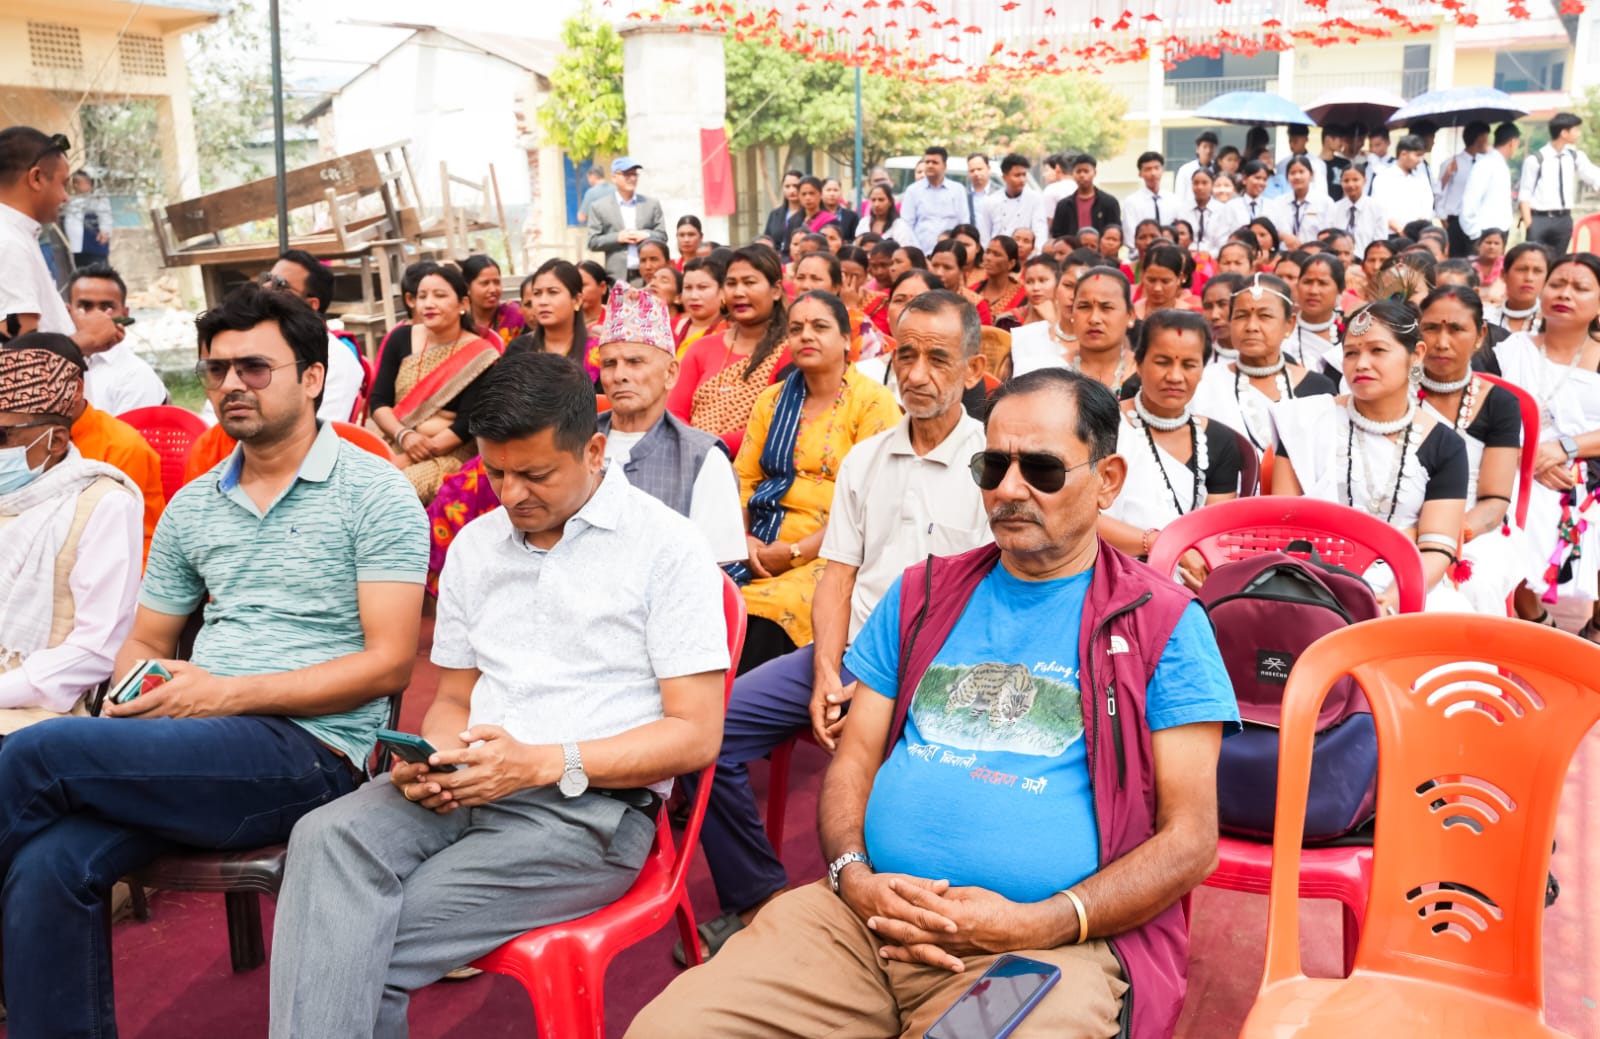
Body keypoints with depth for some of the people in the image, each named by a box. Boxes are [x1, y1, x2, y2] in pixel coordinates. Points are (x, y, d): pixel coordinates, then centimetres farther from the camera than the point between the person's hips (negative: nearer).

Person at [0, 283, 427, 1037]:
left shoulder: (371, 492, -2)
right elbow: (143, 643, 23)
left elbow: (388, 662, -9)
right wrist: (137, 695, -2)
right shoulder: (191, 507, 17)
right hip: (195, 749, 6)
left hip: (313, 753, -5)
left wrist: (227, 694, -14)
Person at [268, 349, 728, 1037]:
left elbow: (696, 734, -6)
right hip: (462, 788, 5)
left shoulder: (666, 545, -2)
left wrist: (542, 762, -16)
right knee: (328, 837, -27)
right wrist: (432, 758, -2)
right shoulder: (473, 546, 17)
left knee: (356, 948, -22)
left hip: (590, 805, -5)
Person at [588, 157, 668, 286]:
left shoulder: (652, 204, 13)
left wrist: (647, 235, -9)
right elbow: (593, 243, 4)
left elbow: (662, 237, 12)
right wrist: (617, 237, -11)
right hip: (617, 277, -2)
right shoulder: (599, 207, 7)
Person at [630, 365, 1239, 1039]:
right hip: (864, 917, 3)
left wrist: (1038, 925, -13)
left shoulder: (1165, 626, 5)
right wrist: (855, 880, -3)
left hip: (1047, 943, -3)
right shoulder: (920, 597, 18)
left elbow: (1190, 839, 0)